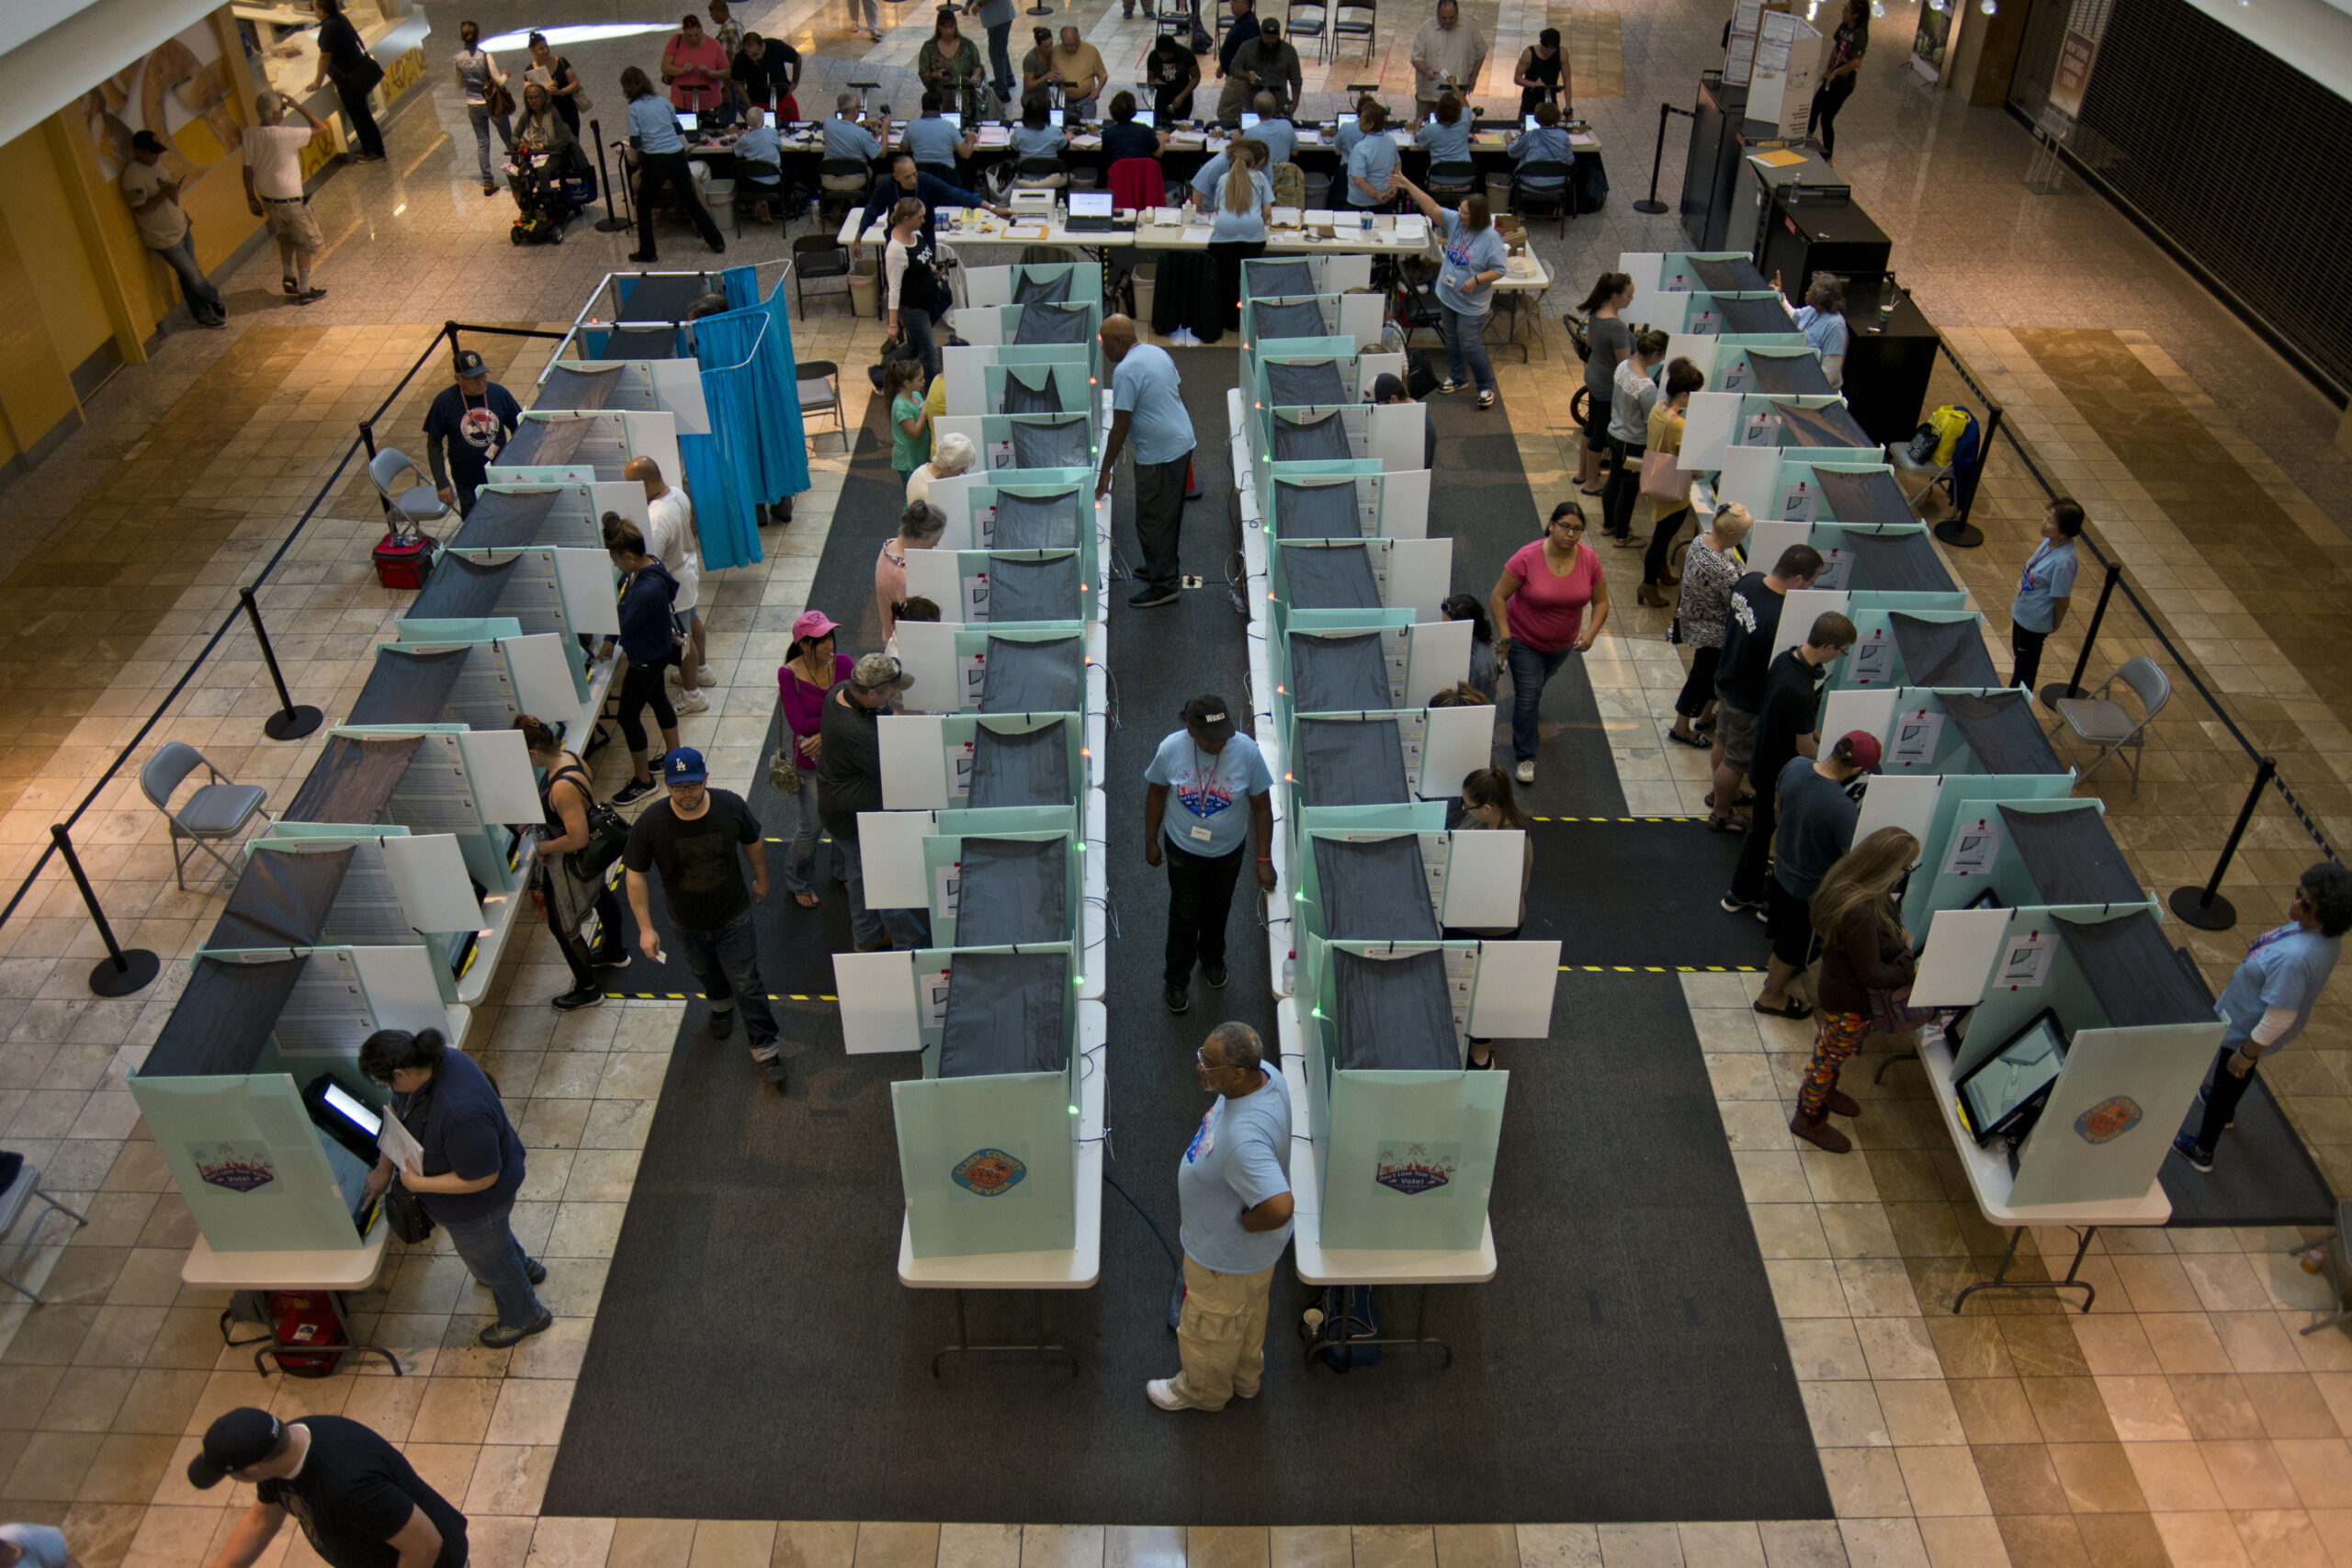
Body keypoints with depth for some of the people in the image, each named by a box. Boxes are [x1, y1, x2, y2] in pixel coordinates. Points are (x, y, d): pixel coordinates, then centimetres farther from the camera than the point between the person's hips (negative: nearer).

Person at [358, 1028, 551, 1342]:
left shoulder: (462, 1111, -46)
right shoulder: (427, 1063, -19)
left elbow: (482, 1178, -34)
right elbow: (397, 1113, 2)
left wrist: (420, 1184, -27)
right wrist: (384, 1168, 3)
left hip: (476, 1199, -8)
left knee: (488, 1260, 21)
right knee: (495, 1236, 36)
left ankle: (523, 1317, 49)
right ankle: (524, 1267, 67)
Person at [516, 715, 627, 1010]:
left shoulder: (563, 788, -39)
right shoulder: (567, 755, -12)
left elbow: (577, 839, -36)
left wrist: (543, 847, -20)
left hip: (571, 864, -10)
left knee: (562, 925, 12)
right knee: (601, 894, 32)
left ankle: (587, 988, 32)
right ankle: (615, 952, 60)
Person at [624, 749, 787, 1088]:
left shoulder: (731, 806, -25)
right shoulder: (650, 824, -27)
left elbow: (753, 844, -3)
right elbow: (636, 876, -15)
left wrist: (761, 879, 12)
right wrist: (645, 928, -14)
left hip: (732, 916, -1)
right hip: (685, 921, 1)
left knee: (746, 984, 8)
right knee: (706, 972, 29)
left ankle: (764, 1048, 27)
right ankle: (721, 1005, 62)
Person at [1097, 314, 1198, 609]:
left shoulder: (1126, 370, -20)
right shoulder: (1158, 352, 8)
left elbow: (1120, 427, -19)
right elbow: (1180, 395, 16)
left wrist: (1105, 471, -13)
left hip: (1158, 455, -10)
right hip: (1183, 443, 10)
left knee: (1152, 521, 0)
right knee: (1169, 515, 22)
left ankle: (1163, 585, 5)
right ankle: (1166, 567, 35)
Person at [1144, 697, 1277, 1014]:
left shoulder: (1248, 751, -27)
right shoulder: (1170, 749, -25)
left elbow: (1261, 806, -15)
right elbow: (1156, 793, -7)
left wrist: (1264, 859, -11)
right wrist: (1151, 840, 2)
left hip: (1228, 852, 1)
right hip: (1183, 850, -1)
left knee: (1217, 910, 25)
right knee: (1184, 915, 16)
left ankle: (1212, 960, 54)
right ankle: (1177, 979, 40)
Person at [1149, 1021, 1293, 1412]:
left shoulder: (1244, 1138, -46)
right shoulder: (1265, 1073, -19)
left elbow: (1279, 1208, -50)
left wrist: (1245, 1224, -30)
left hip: (1228, 1258, -8)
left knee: (1208, 1328, 23)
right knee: (1247, 1316, 35)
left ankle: (1203, 1391, 52)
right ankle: (1245, 1378, 61)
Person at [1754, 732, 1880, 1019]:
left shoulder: (1795, 766, -20)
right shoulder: (1843, 809, -40)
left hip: (1782, 867, 6)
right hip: (1812, 887, -6)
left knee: (1785, 931, 33)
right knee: (1794, 945, 21)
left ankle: (1778, 974, 59)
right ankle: (1771, 996, 44)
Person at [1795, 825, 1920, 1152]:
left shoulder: (1847, 884, -12)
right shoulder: (1860, 911, -41)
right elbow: (1872, 976, -31)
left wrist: (1896, 934, -3)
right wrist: (1912, 970, -20)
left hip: (1836, 986, 9)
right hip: (1850, 1002, -9)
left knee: (1829, 1054, 32)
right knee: (1829, 1056, 15)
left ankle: (1822, 1091, 58)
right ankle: (1809, 1118, 38)